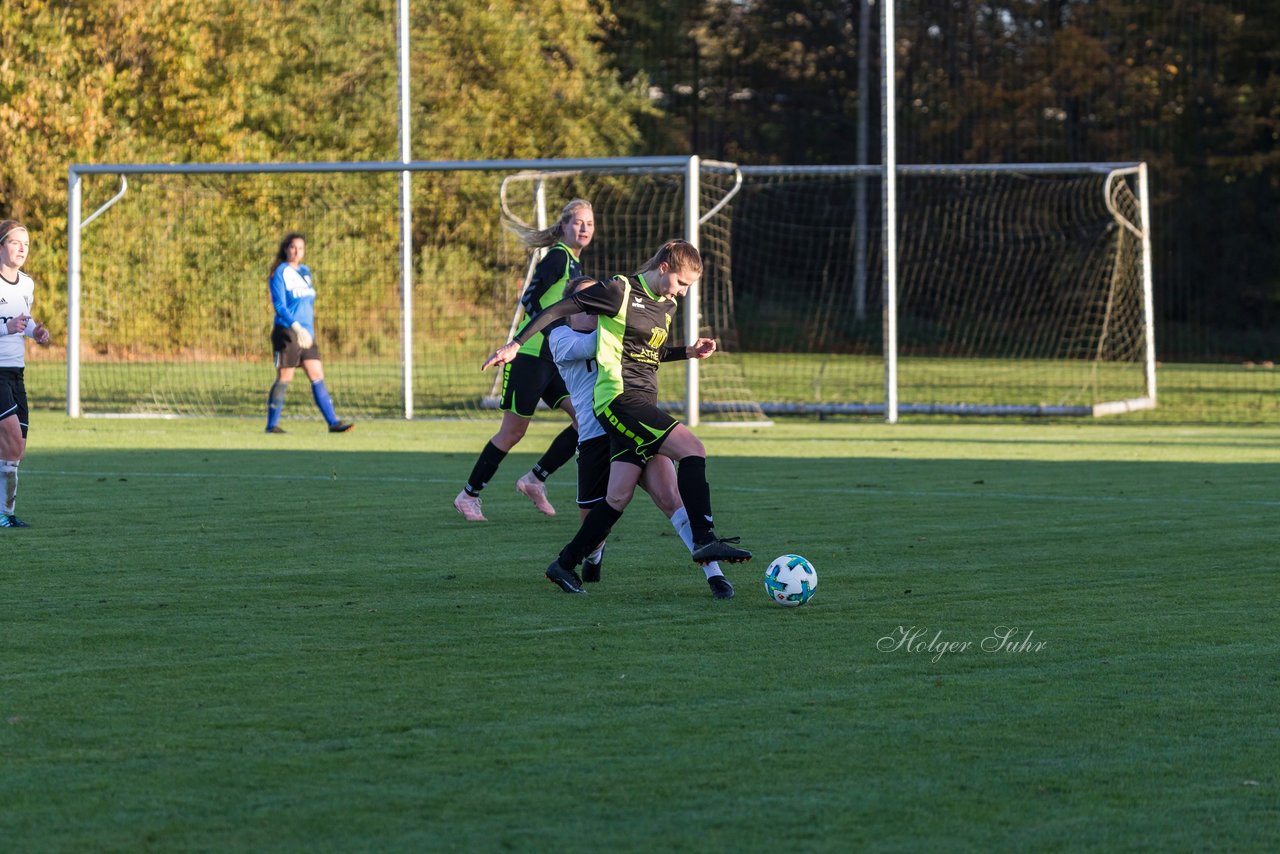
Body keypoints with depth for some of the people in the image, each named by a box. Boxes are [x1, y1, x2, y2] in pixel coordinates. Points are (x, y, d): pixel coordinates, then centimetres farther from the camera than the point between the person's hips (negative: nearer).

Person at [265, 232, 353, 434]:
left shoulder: (305, 272, 14)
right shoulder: (280, 273, -8)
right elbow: (279, 306, -17)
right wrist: (297, 327, -28)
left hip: (306, 334, 7)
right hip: (287, 333, -7)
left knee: (317, 376, 1)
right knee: (284, 379, -3)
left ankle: (333, 422, -2)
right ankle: (272, 425, 6)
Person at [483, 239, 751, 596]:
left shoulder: (667, 306, 17)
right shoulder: (620, 291, -8)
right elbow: (559, 309, -5)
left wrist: (688, 352, 16)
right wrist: (515, 344, -7)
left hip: (642, 403, 9)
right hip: (619, 396, -9)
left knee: (619, 495, 2)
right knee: (692, 448, -21)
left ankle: (565, 564, 12)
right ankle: (704, 540, -23)